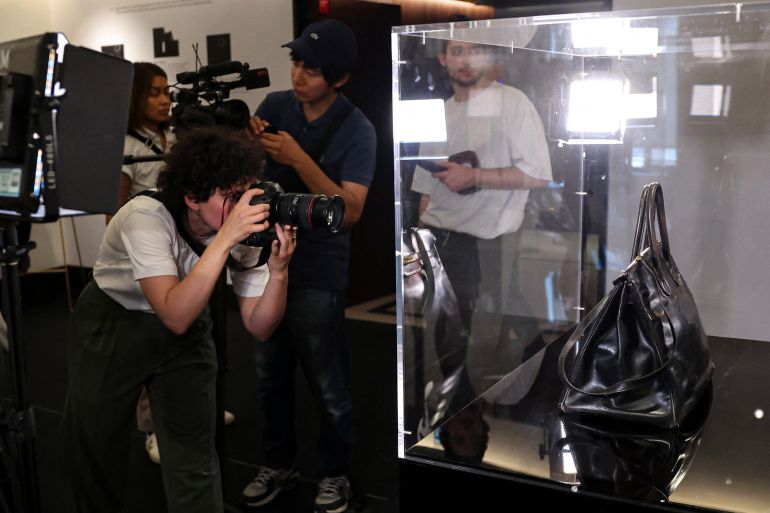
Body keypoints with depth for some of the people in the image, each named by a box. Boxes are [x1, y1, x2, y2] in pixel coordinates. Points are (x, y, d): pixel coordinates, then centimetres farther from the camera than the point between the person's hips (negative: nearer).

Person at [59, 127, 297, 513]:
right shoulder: (146, 217, -31)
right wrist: (224, 237, -46)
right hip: (110, 327, -2)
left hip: (187, 334, 3)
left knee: (194, 458, -4)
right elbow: (175, 315, -41)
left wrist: (278, 269, -35)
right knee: (92, 441, 10)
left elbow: (258, 327, -18)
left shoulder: (245, 227, -19)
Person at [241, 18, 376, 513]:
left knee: (328, 383, 5)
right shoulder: (275, 105, 1)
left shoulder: (357, 130, -12)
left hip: (317, 274, -4)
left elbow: (351, 210, -20)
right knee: (271, 374, 16)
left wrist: (298, 159, -29)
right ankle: (279, 465, 34)